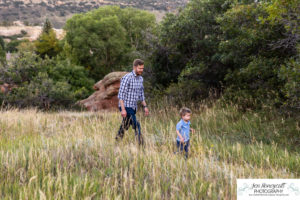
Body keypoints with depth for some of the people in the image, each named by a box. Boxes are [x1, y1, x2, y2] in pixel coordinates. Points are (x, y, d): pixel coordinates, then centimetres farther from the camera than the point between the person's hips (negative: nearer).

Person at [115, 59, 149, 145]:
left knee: (124, 127, 13)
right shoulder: (127, 78, -14)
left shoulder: (140, 79, 11)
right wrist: (123, 109, -22)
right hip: (126, 106, -8)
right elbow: (121, 95, -17)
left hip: (133, 107, 8)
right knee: (136, 125, -11)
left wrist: (145, 106, 15)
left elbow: (141, 94, 21)